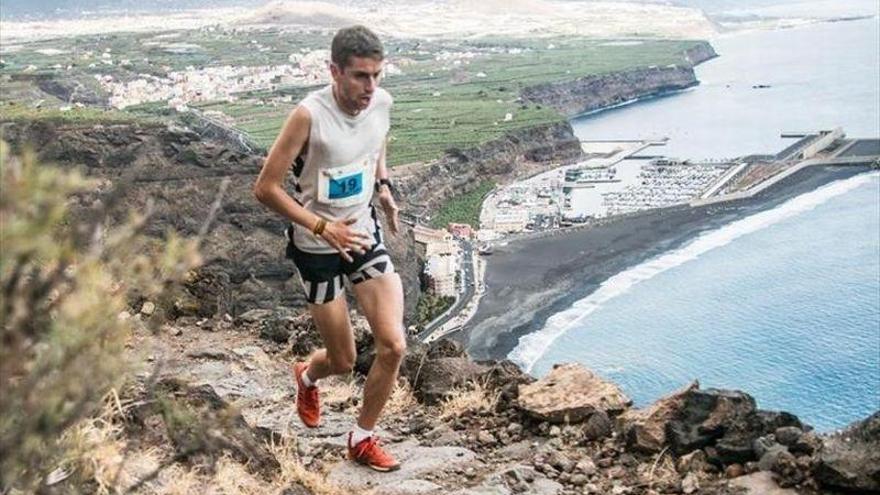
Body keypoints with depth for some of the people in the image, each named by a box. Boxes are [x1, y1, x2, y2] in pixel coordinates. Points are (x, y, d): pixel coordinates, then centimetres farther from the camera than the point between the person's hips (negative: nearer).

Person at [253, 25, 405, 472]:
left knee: (393, 346, -7)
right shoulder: (309, 115, -25)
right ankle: (307, 376, 47)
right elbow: (265, 188, -20)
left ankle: (362, 439, 17)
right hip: (318, 250, -4)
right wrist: (322, 227, -24)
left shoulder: (382, 103, -8)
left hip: (366, 237, 4)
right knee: (343, 361, 8)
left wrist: (383, 187, 5)